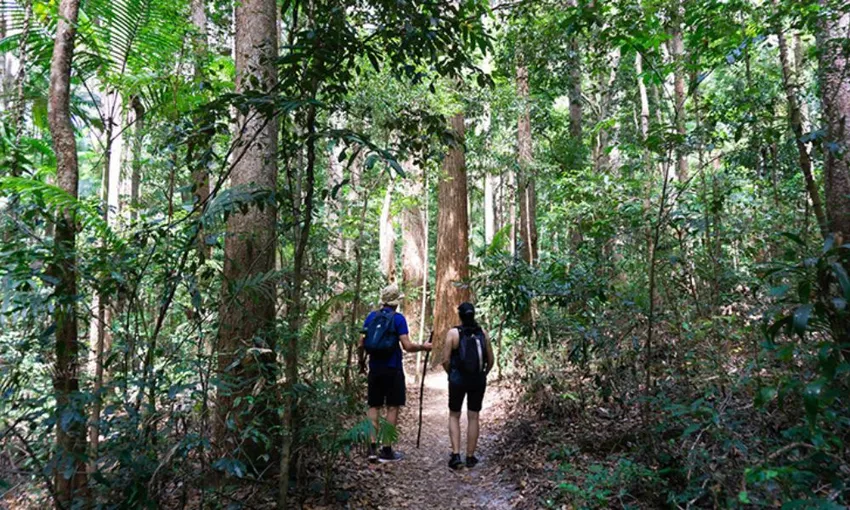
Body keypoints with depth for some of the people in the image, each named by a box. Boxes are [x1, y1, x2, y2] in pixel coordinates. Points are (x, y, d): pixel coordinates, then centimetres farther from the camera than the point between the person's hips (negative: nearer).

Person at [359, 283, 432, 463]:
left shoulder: (371, 316, 6)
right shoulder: (398, 318, -7)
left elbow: (361, 344, 6)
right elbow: (407, 346, -13)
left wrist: (361, 363, 19)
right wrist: (423, 347, 3)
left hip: (375, 369, 4)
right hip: (393, 370, -4)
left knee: (374, 407, 11)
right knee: (392, 408, 4)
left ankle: (372, 447, 7)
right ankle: (387, 450, 6)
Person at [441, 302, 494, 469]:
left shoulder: (453, 333, -9)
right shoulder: (483, 333, 0)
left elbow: (445, 360, -10)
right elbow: (491, 360, 4)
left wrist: (451, 374, 9)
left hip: (458, 379, -2)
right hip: (478, 380, 2)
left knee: (454, 416, 14)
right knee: (473, 418, 12)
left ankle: (456, 454, 4)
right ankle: (470, 457, 18)